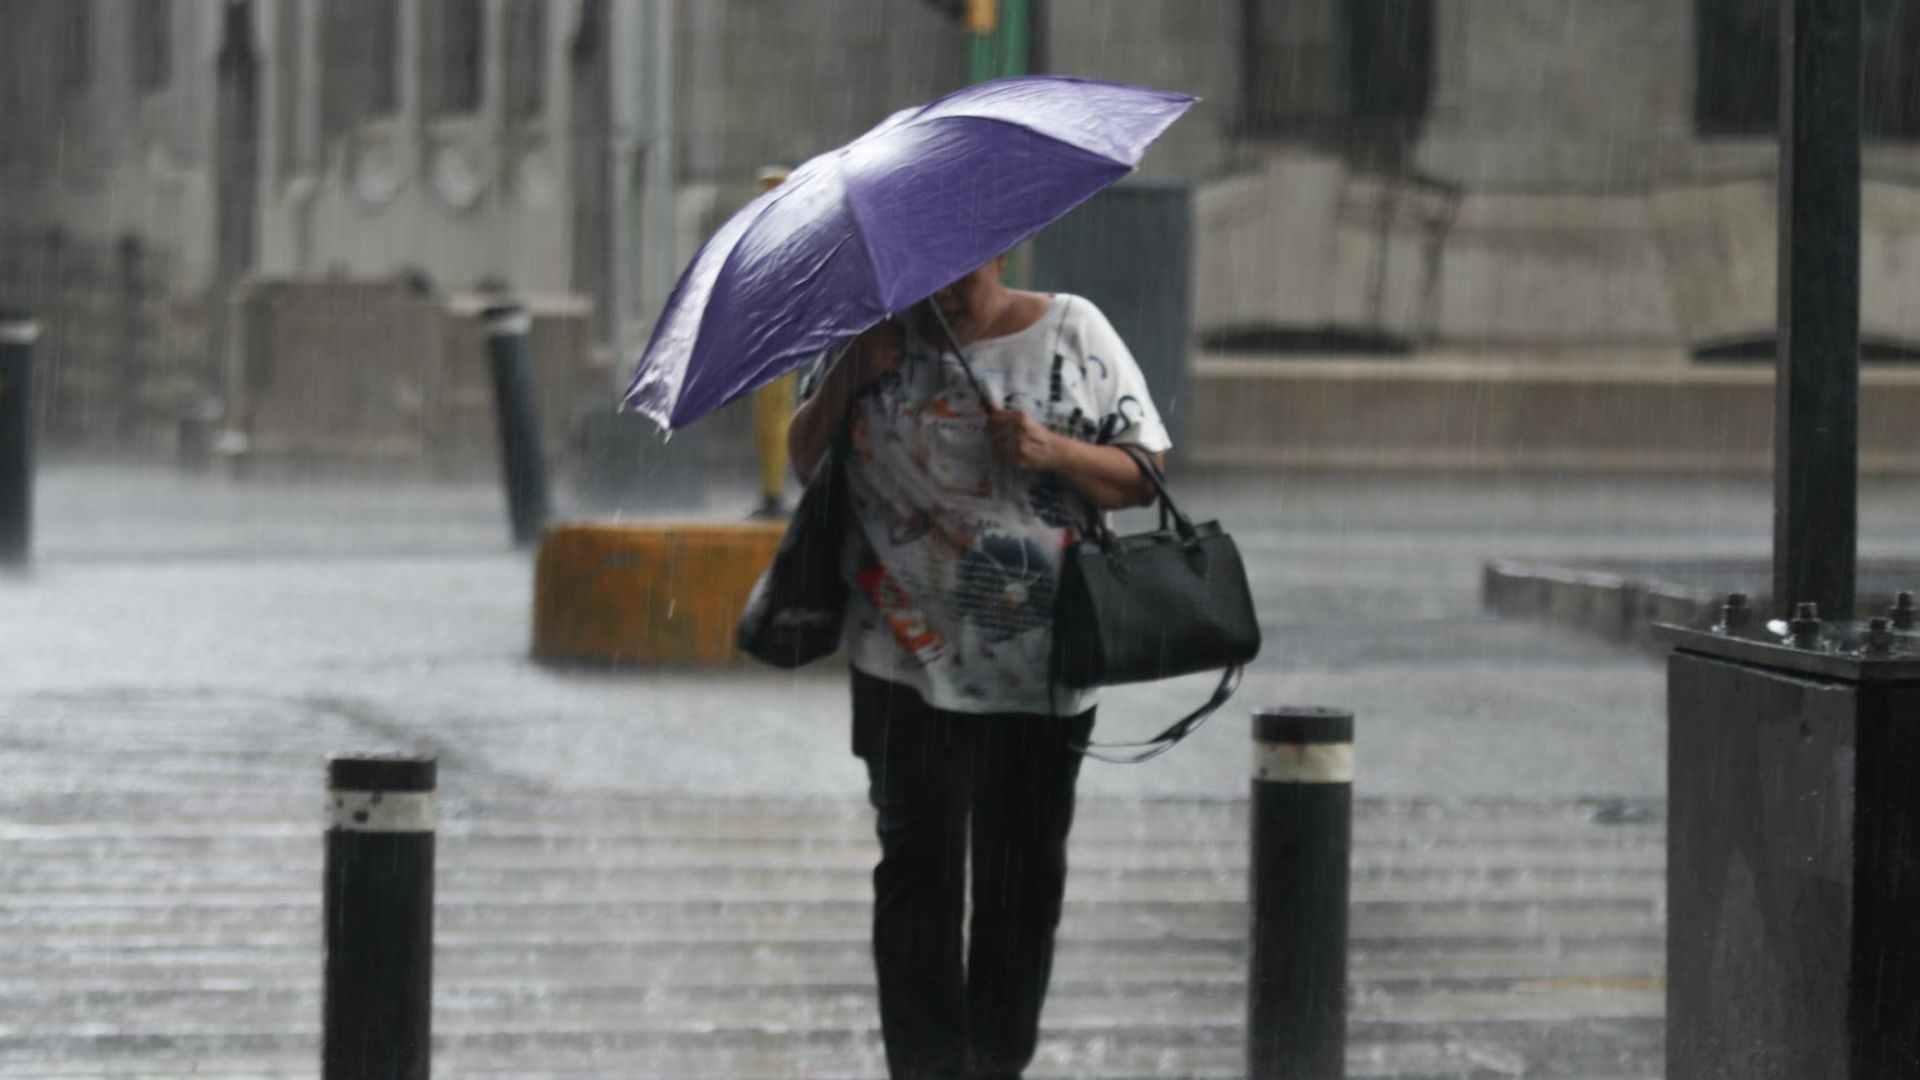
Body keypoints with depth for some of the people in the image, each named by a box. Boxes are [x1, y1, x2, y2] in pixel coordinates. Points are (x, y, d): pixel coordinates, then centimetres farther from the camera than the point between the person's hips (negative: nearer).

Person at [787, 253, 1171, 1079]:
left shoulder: (1071, 334, 2)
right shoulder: (879, 337, 5)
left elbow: (1143, 476, 1)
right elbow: (803, 461, 10)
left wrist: (1053, 452, -17)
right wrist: (846, 378, -6)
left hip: (1041, 669, 0)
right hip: (909, 662, 0)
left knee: (1024, 881, 7)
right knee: (918, 872, -1)